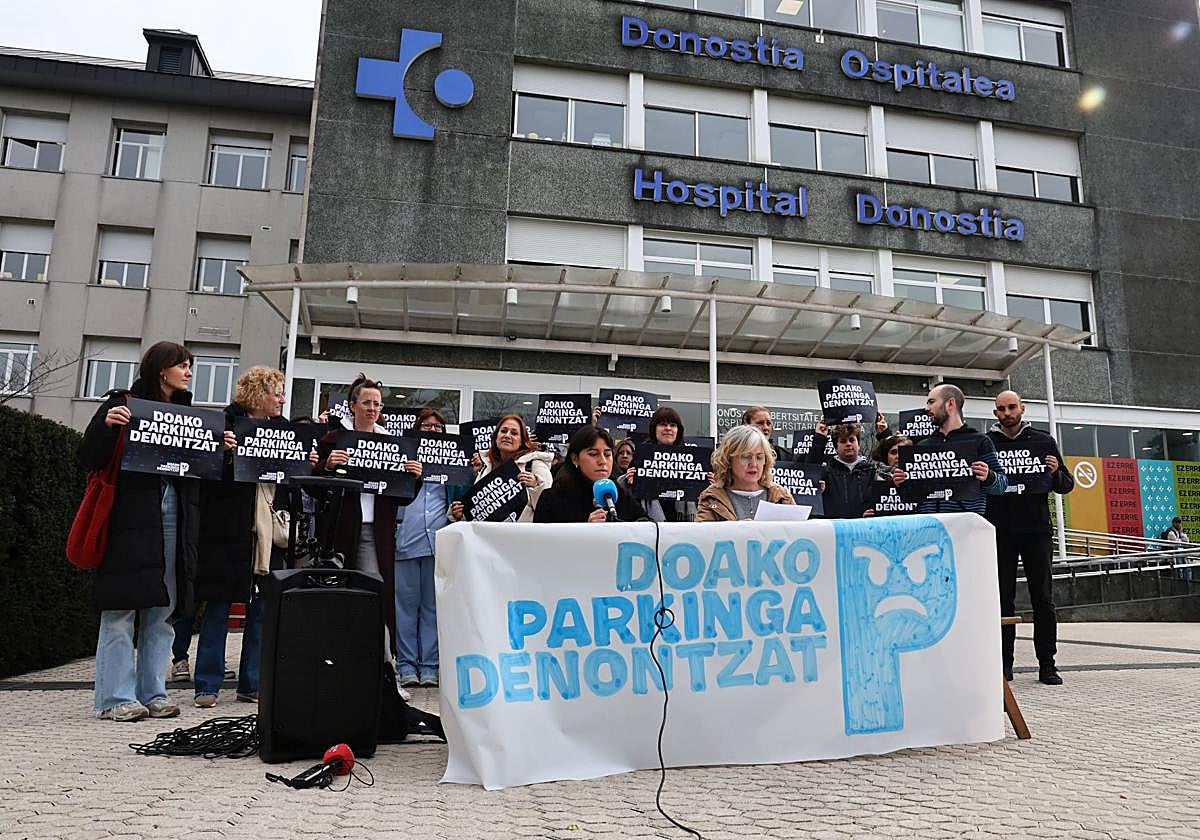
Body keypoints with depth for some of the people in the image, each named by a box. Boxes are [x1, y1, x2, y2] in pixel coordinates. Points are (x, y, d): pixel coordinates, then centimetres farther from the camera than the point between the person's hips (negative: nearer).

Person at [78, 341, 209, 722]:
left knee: (163, 610, 7)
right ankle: (116, 697, 5)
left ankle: (153, 693, 15)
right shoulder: (122, 404, 1)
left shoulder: (186, 412, 17)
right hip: (130, 517, -5)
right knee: (121, 608, -2)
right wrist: (106, 424, -19)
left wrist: (221, 450, 1)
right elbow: (87, 458, -4)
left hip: (174, 517, 6)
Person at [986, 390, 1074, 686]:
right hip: (1000, 532, -1)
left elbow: (1067, 485, 10)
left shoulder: (1043, 441, 9)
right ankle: (1004, 662, 9)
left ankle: (1047, 664, 10)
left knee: (1043, 599, 2)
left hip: (1036, 529, 1)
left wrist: (1056, 472, -11)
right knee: (1003, 599, 3)